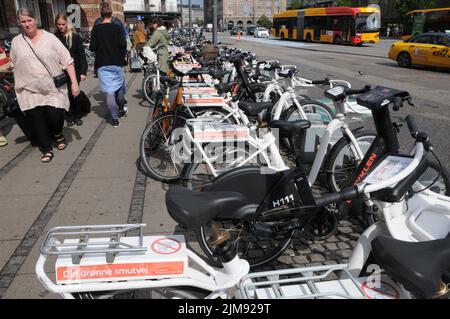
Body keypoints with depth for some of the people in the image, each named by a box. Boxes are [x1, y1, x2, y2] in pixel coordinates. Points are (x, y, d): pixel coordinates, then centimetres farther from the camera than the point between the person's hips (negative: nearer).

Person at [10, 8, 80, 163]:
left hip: (54, 89, -2)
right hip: (30, 91, 2)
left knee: (55, 118, -7)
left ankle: (58, 134, 28)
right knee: (38, 122, 5)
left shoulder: (49, 38, -3)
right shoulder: (16, 42, 5)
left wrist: (74, 82, -12)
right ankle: (47, 150, 22)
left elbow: (67, 60, -5)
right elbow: (15, 67, 15)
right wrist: (18, 88, 16)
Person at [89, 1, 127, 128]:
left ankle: (115, 118, 2)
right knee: (119, 89, 19)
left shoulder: (96, 29, -3)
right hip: (117, 63, 0)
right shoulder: (118, 28, -5)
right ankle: (121, 110, 34)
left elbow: (92, 47, -6)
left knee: (109, 92, 1)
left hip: (103, 65, 0)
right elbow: (123, 45, -14)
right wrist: (122, 56, 5)